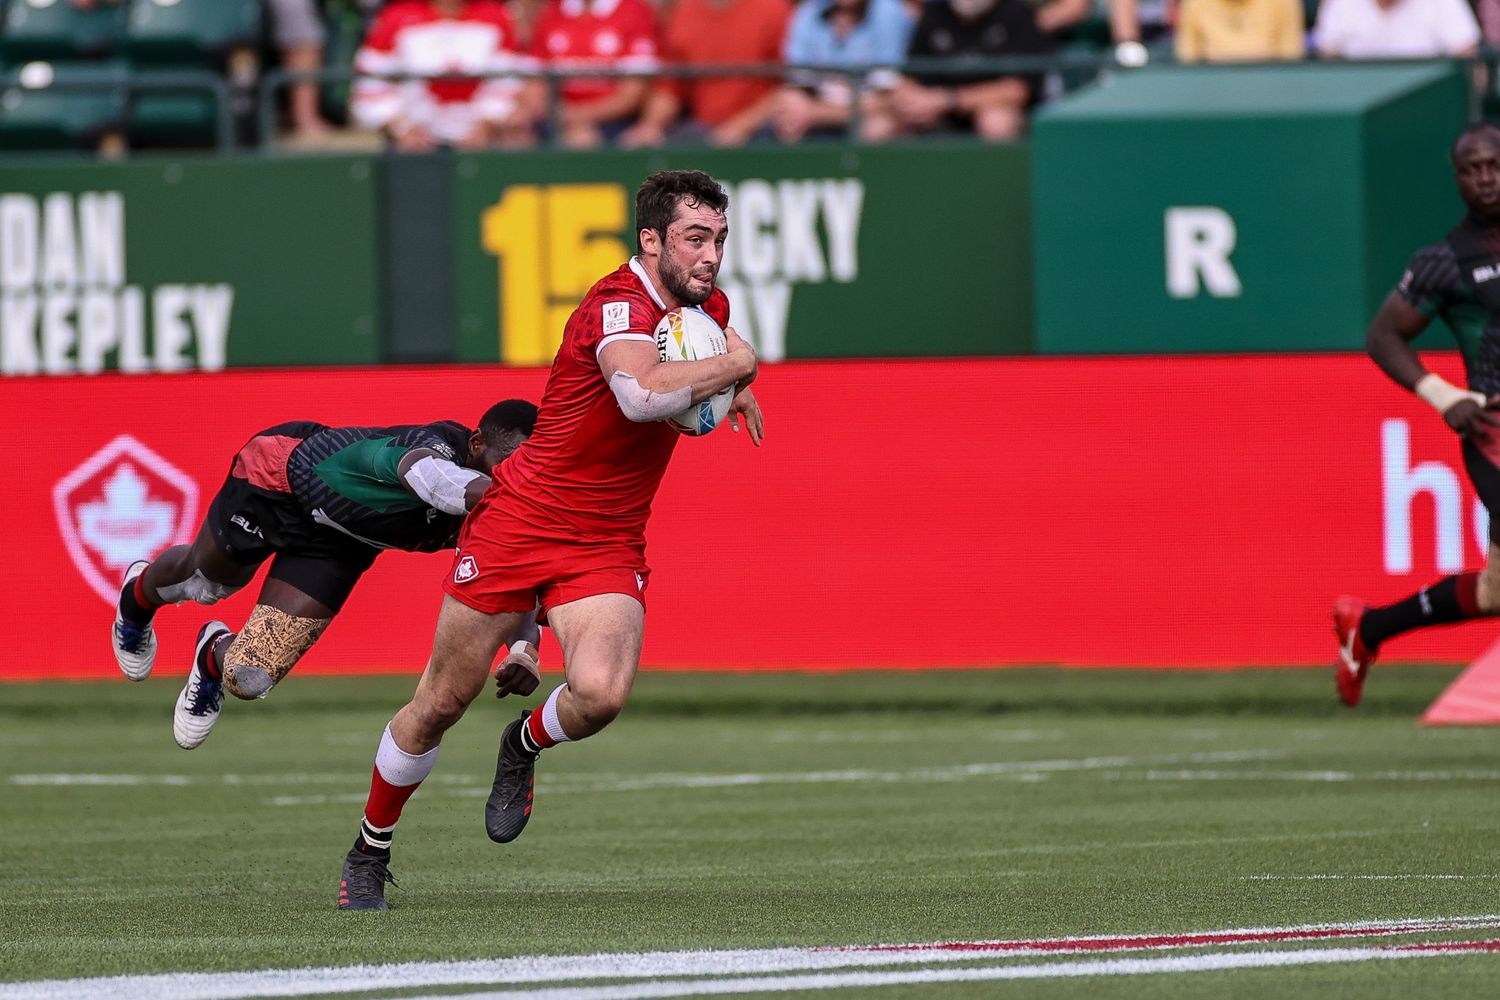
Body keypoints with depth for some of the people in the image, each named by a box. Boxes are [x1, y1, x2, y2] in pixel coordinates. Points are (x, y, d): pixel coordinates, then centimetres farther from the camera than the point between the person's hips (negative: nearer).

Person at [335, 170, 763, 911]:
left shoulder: (708, 308, 3)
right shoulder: (620, 305, -22)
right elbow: (641, 393, -44)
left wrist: (737, 379, 11)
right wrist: (733, 365, -31)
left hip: (609, 548, 5)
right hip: (519, 522, -5)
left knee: (600, 694, -23)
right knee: (443, 701, 6)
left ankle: (525, 745, 12)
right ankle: (368, 853, 28)